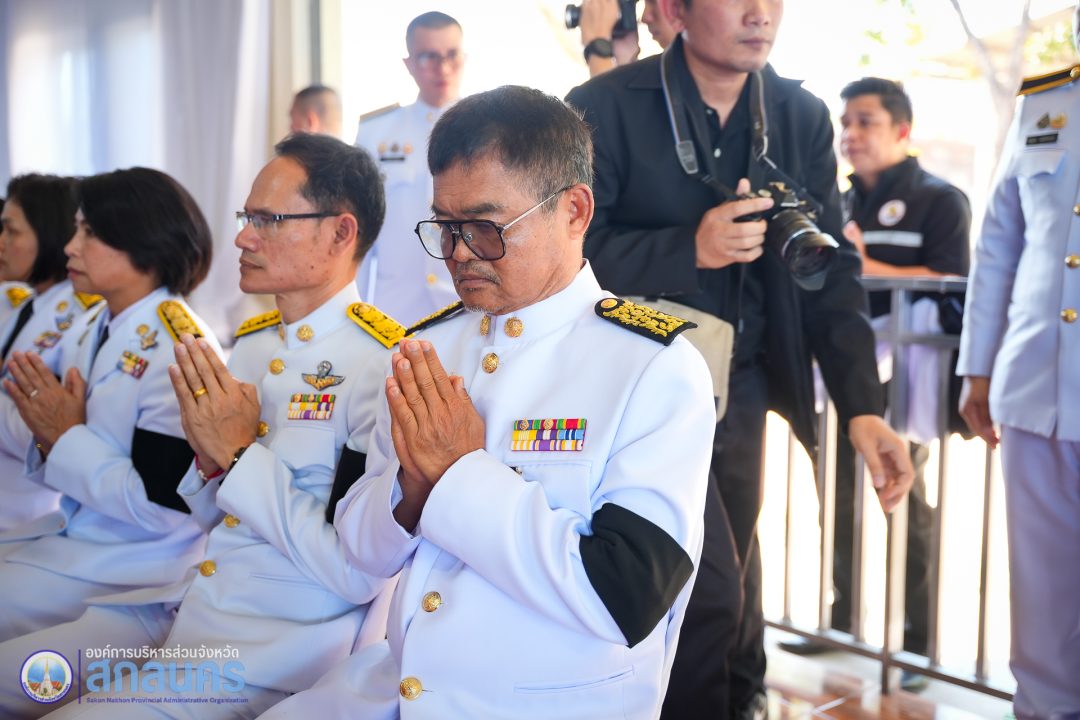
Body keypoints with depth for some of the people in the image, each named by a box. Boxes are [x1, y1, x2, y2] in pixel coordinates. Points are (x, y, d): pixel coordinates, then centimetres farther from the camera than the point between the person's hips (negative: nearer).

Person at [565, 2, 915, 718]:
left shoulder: (803, 117, 3)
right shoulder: (605, 107, -10)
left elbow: (830, 266, -1)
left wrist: (863, 407, -10)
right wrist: (691, 249, -25)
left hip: (743, 387, 5)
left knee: (733, 574, 16)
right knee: (710, 587, -9)